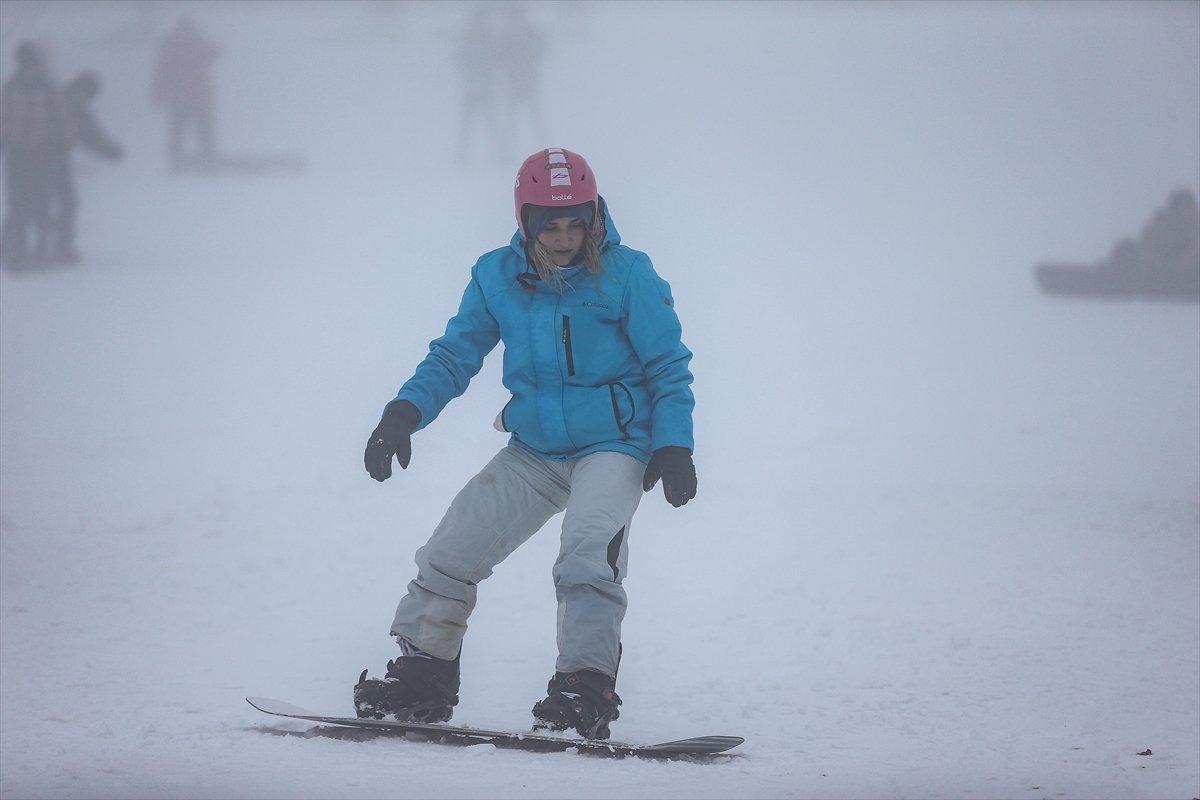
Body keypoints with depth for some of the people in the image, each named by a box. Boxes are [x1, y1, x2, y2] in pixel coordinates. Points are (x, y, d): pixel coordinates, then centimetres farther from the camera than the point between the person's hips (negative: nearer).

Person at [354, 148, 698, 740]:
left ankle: (587, 684, -29)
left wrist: (673, 446, -15)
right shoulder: (497, 277, 0)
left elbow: (668, 368, -4)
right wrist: (405, 412, -9)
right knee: (451, 552, 0)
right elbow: (454, 354, 7)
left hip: (613, 446, -5)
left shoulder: (626, 274, -9)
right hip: (533, 451, 5)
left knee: (588, 542, -31)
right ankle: (423, 675, 16)